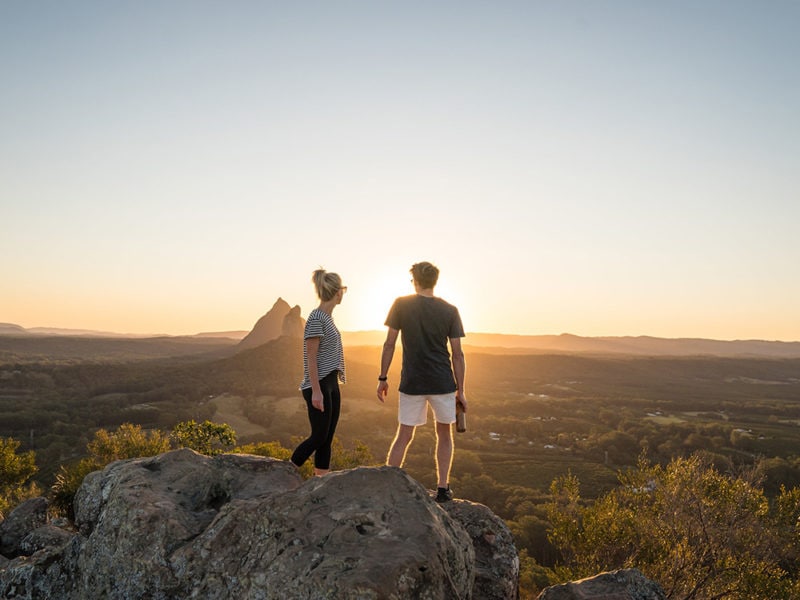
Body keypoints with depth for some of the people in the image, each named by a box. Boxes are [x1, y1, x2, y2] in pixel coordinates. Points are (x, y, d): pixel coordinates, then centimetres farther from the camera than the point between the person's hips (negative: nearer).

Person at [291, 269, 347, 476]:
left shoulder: (327, 317, 13)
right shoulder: (316, 318, -14)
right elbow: (311, 357, -17)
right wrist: (316, 391, -19)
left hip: (331, 384, 9)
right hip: (319, 385, -9)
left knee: (327, 438, 9)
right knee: (319, 437, -2)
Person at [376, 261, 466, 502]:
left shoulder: (401, 304, -2)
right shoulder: (449, 311, 0)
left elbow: (389, 344, -3)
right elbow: (457, 354, -1)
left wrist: (383, 378, 6)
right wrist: (460, 390, 5)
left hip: (412, 383, 0)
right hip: (443, 383, 0)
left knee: (403, 436, 11)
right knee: (444, 434, 17)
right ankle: (442, 487, 17)